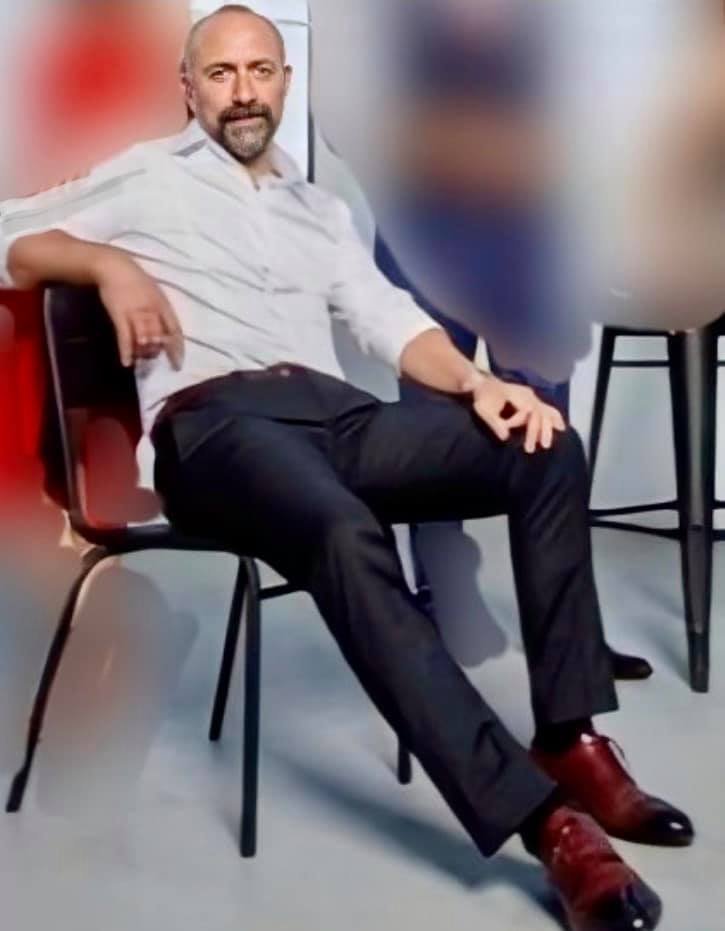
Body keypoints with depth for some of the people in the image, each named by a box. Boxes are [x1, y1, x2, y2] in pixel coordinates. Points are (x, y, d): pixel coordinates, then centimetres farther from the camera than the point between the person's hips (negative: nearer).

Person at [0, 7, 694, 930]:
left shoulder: (318, 208, 29)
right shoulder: (147, 178, 18)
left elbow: (392, 320, 16)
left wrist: (477, 383, -4)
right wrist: (110, 263, -7)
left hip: (335, 410, 6)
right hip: (214, 423, -5)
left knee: (548, 451, -18)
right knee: (348, 538, -39)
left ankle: (571, 743, -17)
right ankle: (542, 818, -41)